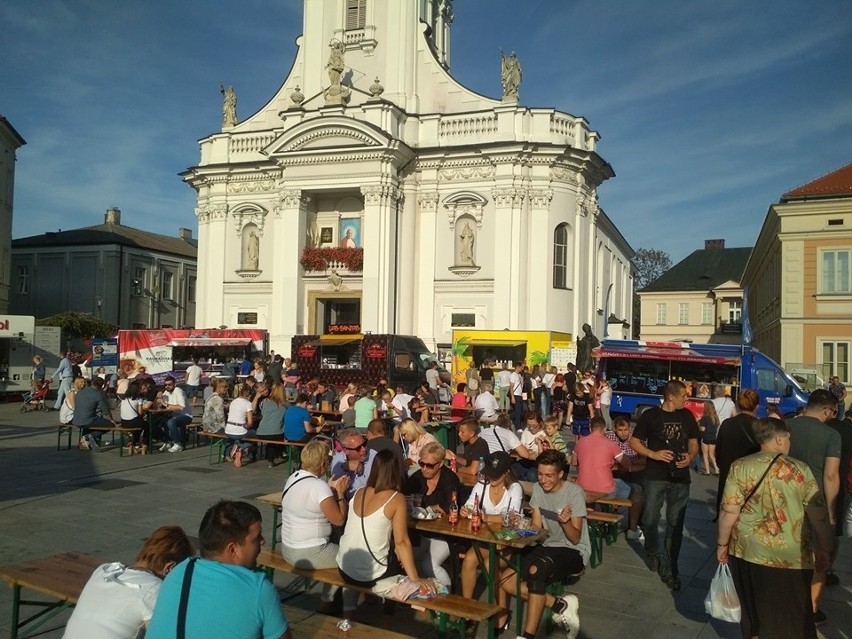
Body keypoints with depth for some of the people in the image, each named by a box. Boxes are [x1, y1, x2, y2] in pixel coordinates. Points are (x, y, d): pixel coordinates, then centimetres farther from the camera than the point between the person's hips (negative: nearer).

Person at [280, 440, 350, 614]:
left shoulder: (293, 478, 2)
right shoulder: (319, 486, -24)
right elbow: (339, 519, -17)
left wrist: (331, 490, 5)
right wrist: (340, 494, -5)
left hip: (288, 550, 9)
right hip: (310, 555, -8)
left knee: (337, 551, 27)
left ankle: (327, 601, 31)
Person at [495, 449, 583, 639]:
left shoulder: (574, 492, -14)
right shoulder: (537, 489, 4)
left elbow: (575, 539, -15)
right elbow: (536, 527, 5)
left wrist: (566, 522, -36)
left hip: (573, 551, -6)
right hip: (547, 546, 6)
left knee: (536, 569, -36)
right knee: (504, 579, -16)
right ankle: (560, 605, -11)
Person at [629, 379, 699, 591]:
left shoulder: (687, 416, 6)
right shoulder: (650, 415, -5)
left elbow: (693, 441, 17)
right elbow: (634, 441, 0)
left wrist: (691, 457, -4)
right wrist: (653, 454, -15)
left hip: (681, 478, 3)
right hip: (655, 476, -2)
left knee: (675, 525, 3)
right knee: (650, 520, 2)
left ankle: (669, 570, 13)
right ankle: (652, 552, 33)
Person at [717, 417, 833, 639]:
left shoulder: (740, 467, -6)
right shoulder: (800, 469, -5)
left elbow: (729, 511, -8)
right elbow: (819, 516, -4)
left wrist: (722, 544, 3)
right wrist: (824, 550, 8)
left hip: (749, 552, 1)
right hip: (792, 556, 0)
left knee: (753, 608, 19)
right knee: (792, 613, 16)